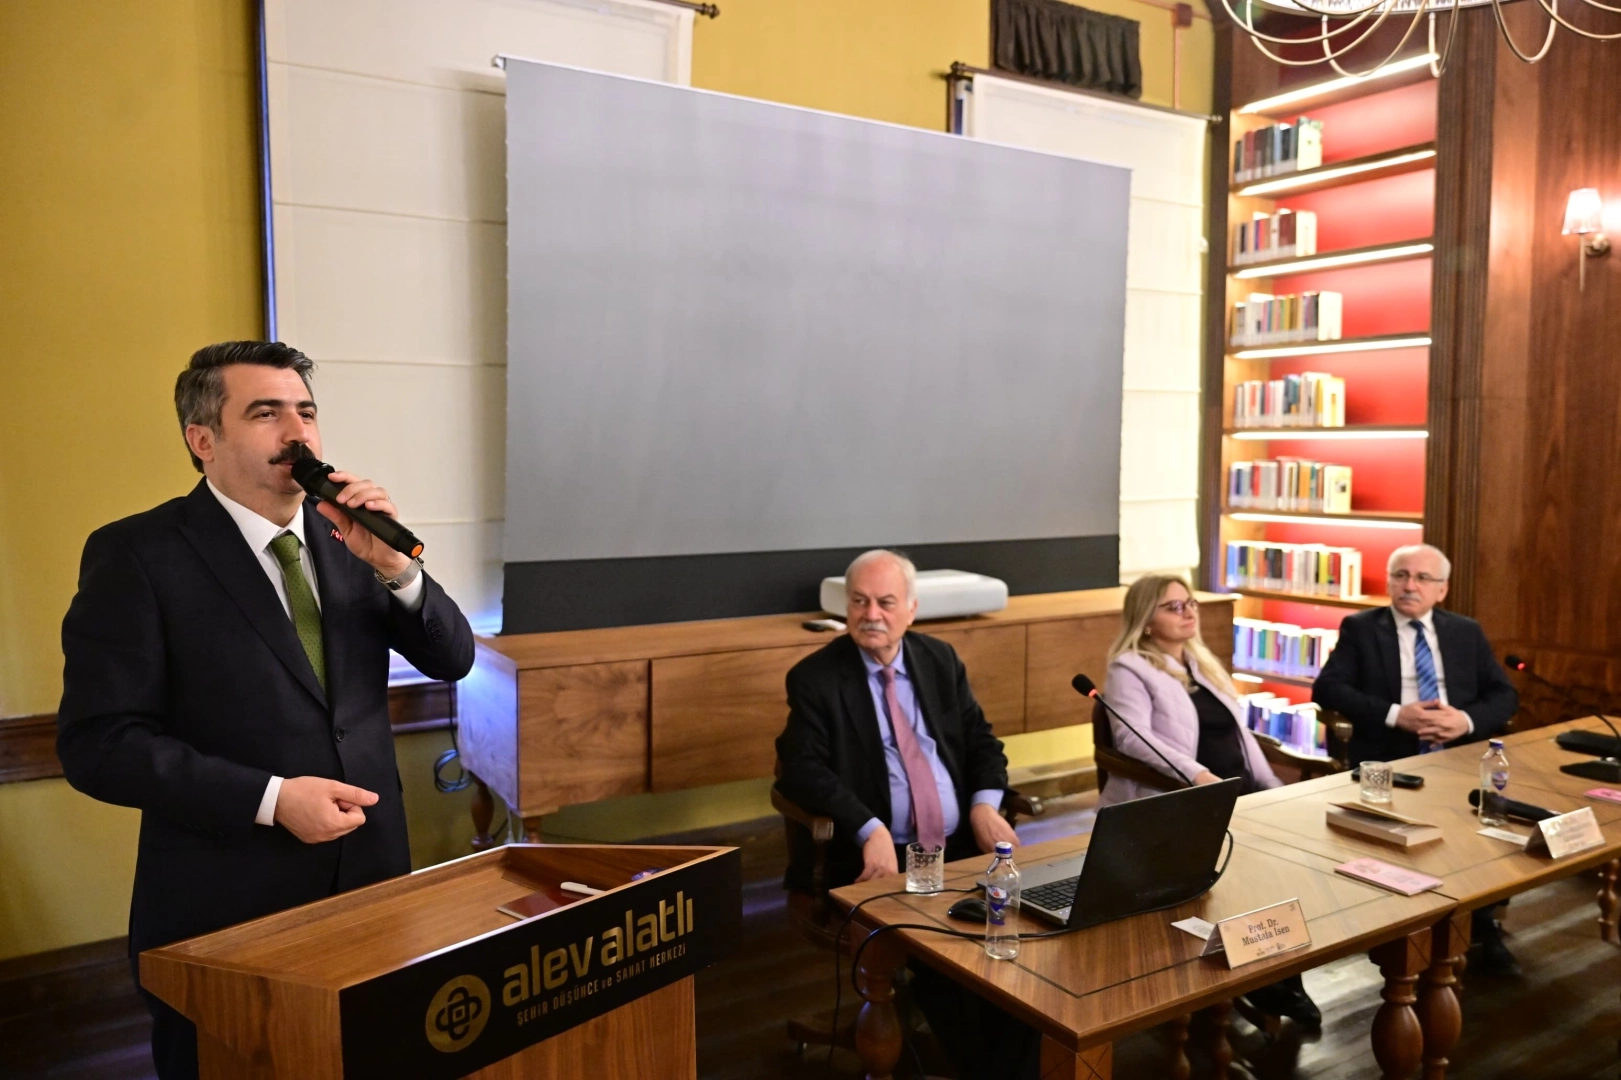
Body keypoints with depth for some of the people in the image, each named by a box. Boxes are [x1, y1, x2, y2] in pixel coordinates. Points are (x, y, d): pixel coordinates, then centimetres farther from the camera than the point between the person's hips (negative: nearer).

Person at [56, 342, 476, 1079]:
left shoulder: (346, 535, 4)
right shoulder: (136, 553, -10)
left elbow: (451, 659, 2)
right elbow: (98, 742, -14)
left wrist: (394, 566, -15)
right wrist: (271, 799, -21)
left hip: (370, 879, 5)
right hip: (225, 908, -4)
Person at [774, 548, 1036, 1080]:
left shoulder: (940, 659, 10)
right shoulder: (815, 677, -4)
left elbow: (983, 741, 13)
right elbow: (801, 769, -14)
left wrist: (985, 804, -8)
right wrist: (870, 830, -27)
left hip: (962, 846, 4)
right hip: (880, 857, -4)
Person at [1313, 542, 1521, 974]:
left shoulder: (1467, 632, 15)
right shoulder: (1360, 628, 5)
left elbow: (1505, 695, 10)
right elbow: (1327, 688, -7)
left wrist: (1467, 720, -12)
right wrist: (1394, 714, -18)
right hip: (1387, 758, -3)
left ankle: (1482, 926, 0)